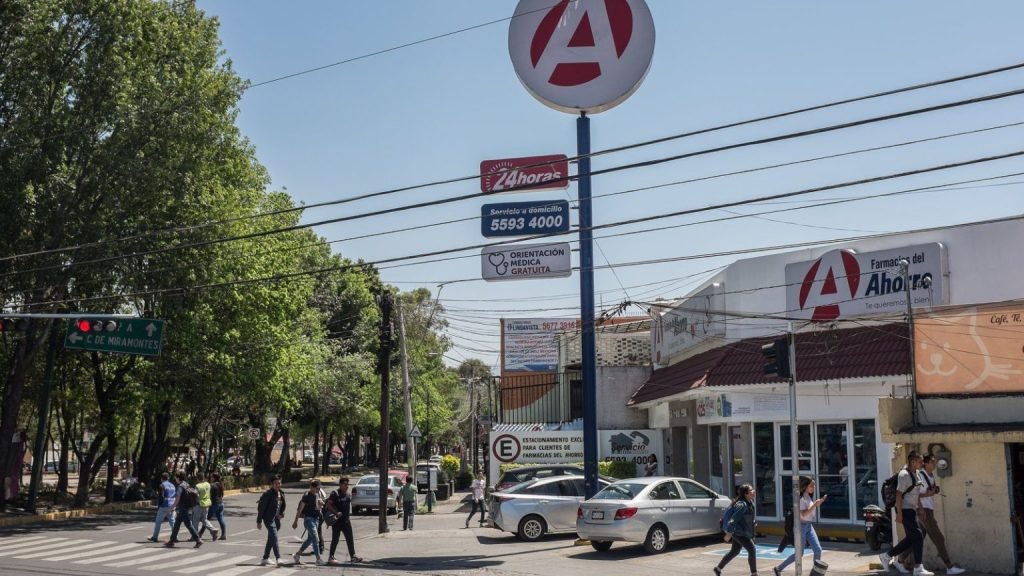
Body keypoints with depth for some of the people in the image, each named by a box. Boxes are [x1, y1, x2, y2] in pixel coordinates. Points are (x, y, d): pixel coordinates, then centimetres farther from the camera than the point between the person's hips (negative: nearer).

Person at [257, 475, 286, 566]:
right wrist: (259, 521, -13)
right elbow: (261, 507, -12)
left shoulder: (281, 494, 10)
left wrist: (281, 514, 6)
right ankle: (278, 559, -22)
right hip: (269, 518, -8)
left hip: (276, 519, 8)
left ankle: (265, 558, 25)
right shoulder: (267, 494, -14)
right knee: (274, 538, -16)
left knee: (271, 539, 14)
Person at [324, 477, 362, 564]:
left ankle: (353, 556, 8)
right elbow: (328, 505, -15)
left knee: (350, 539, 5)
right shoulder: (335, 493, -10)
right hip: (337, 521, -6)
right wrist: (336, 512, -24)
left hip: (346, 520, 6)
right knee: (335, 539, 1)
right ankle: (331, 557, 10)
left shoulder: (348, 494, 12)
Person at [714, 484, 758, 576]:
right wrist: (729, 533, -25)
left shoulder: (750, 503, 7)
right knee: (752, 550, -10)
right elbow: (734, 519, -25)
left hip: (744, 532, 10)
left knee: (734, 551, 18)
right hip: (739, 533, -10)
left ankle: (718, 568, 31)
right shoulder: (742, 505, -23)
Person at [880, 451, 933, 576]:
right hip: (905, 510, -10)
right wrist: (899, 513, -22)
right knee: (918, 536, -8)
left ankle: (887, 556, 21)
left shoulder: (916, 474, 12)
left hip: (912, 509, 10)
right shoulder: (904, 475, -16)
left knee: (911, 538, 12)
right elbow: (899, 494, -19)